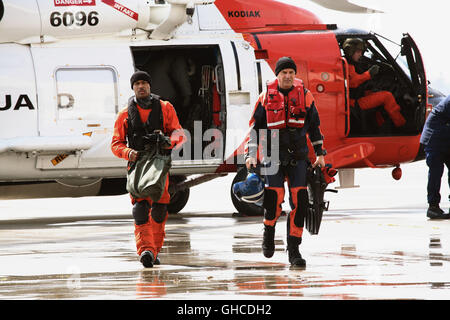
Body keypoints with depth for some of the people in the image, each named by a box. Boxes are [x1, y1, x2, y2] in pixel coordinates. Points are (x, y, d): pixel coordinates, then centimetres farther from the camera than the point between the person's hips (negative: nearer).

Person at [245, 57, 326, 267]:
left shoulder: (304, 95, 6)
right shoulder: (266, 97, 3)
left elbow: (314, 125, 16)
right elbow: (255, 127, 8)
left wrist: (320, 154, 15)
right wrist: (251, 154, -1)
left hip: (298, 155, 1)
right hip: (273, 155, -1)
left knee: (299, 201, -8)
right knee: (274, 198, -14)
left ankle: (294, 250, -1)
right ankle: (269, 231, 19)